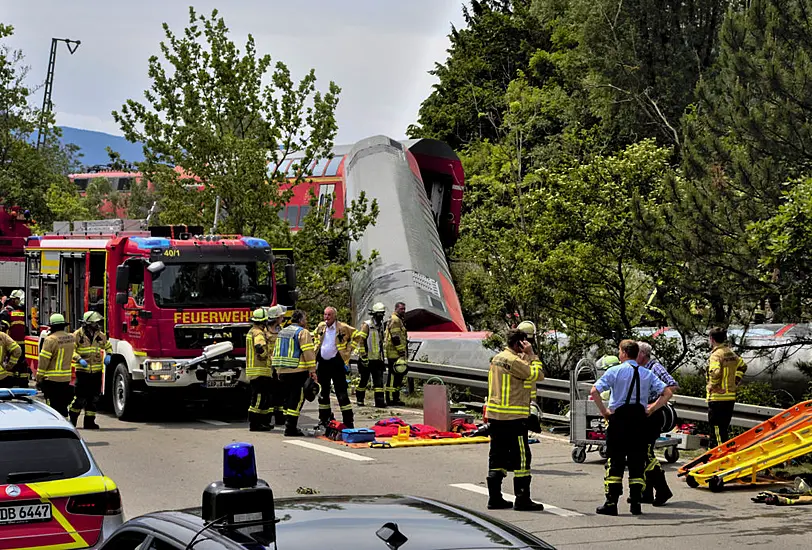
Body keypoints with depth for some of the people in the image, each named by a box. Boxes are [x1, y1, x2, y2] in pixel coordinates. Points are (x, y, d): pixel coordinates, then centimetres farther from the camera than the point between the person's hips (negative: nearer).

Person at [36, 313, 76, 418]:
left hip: (52, 379, -6)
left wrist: (39, 378, -7)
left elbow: (44, 361, -14)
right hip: (66, 378, 6)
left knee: (53, 405, -1)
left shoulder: (50, 340, -15)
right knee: (63, 404, 15)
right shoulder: (71, 338, 4)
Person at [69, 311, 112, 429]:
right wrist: (79, 359, -21)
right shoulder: (78, 335, -6)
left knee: (94, 397, 5)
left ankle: (89, 421, 12)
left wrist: (108, 355, 5)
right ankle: (72, 419, 11)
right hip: (82, 371, -5)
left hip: (96, 371, 5)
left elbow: (108, 346, 25)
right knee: (80, 397, -5)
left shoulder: (100, 335, 9)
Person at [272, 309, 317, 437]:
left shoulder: (282, 332, 18)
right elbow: (308, 352, -14)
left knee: (288, 398, 15)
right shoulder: (302, 332, -8)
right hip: (298, 371, -8)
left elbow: (276, 351, 22)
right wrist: (312, 370, -14)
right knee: (297, 399, -6)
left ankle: (289, 425, 17)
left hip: (283, 372, 8)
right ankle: (291, 428, -11)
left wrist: (277, 368, 26)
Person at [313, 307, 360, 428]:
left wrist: (348, 350, -4)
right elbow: (315, 335, 28)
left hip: (336, 362, -5)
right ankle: (324, 419, 23)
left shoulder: (343, 328, -9)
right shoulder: (321, 326, 6)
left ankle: (348, 421, -4)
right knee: (323, 392, 12)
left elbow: (357, 336, 0)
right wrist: (317, 346, 13)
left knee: (342, 393, -6)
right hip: (322, 362, 5)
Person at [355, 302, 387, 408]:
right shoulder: (366, 325, -9)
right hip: (367, 359, -6)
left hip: (377, 359, 6)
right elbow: (361, 341, -14)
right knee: (364, 380, 4)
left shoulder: (380, 326, 15)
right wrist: (363, 357, -18)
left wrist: (382, 356, 24)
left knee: (379, 380, -3)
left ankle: (380, 400, -6)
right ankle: (359, 399, 17)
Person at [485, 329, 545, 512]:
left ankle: (495, 498, 14)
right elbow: (537, 374, -14)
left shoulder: (497, 359, 13)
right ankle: (522, 499, -3)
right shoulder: (514, 361, -15)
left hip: (495, 416, 9)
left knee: (497, 456, 12)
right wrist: (531, 355, -7)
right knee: (521, 457, -4)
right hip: (513, 418, -9)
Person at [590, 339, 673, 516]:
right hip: (639, 419, 3)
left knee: (615, 461, 1)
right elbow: (667, 392, 4)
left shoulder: (614, 371, -5)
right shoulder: (647, 374, 6)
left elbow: (594, 391, -14)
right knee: (637, 461, 8)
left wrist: (604, 410, -5)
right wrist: (651, 409, 6)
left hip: (618, 418, -3)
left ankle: (611, 503, -2)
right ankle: (635, 503, 7)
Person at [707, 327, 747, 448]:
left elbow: (715, 372, -31)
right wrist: (735, 381, 23)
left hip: (717, 398, -8)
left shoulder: (716, 355, -15)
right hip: (730, 396, 8)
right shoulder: (731, 354, 12)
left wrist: (712, 386, -15)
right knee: (724, 428, 17)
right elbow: (742, 366, 27)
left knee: (716, 429, -5)